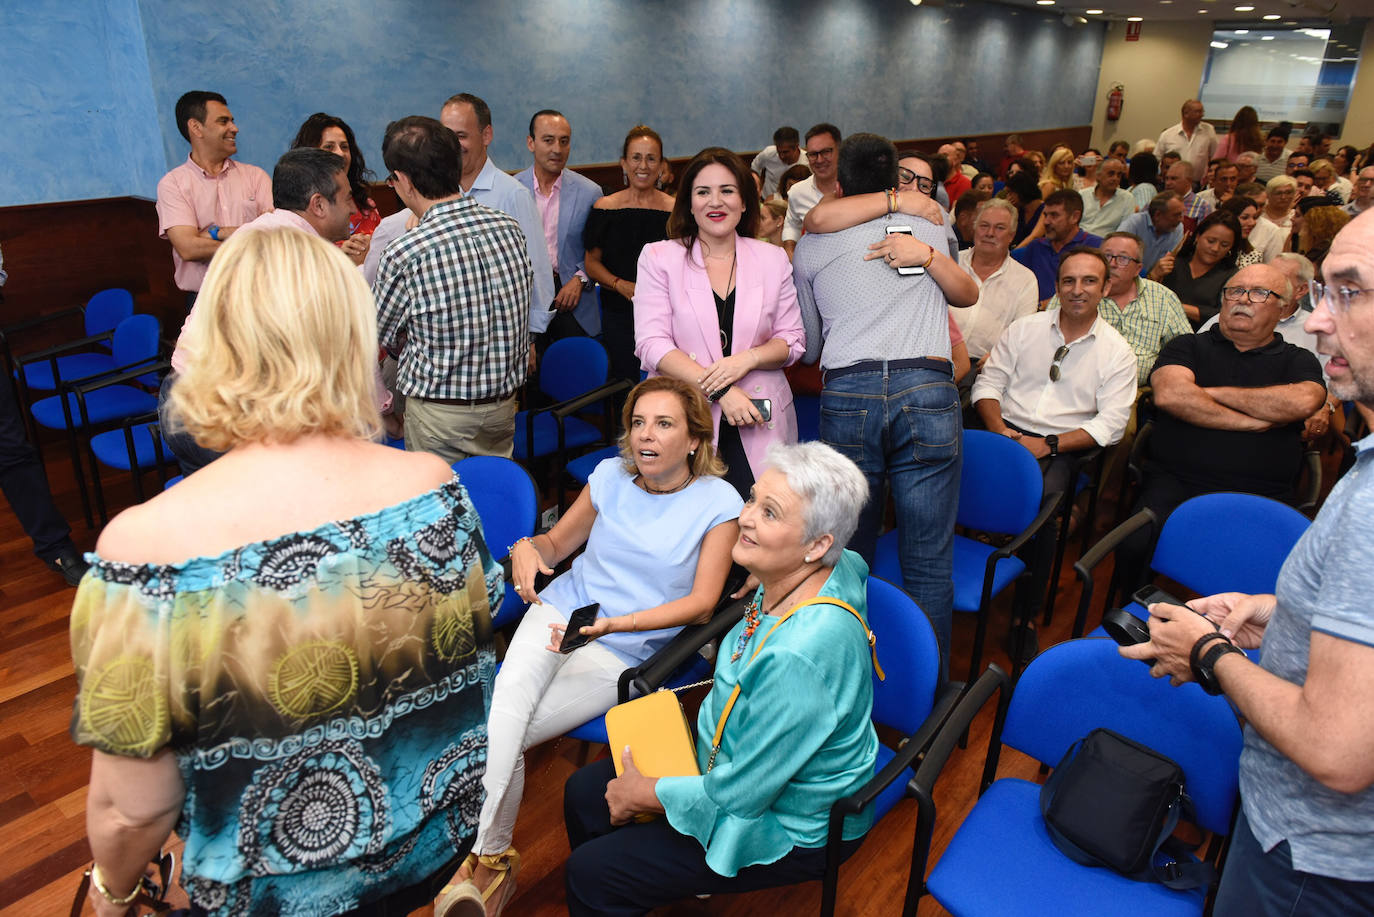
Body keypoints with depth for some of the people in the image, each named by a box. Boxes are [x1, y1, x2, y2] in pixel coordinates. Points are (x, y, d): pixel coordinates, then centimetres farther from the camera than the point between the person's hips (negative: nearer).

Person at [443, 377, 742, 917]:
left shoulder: (718, 502, -6)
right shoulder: (611, 476, 4)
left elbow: (701, 604, -9)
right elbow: (559, 541, 16)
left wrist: (615, 622, -21)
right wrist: (528, 547, -9)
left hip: (625, 652, -3)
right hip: (561, 609, 3)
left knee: (500, 737, -16)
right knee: (501, 714, -24)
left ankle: (489, 858, 6)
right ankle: (488, 857, -9)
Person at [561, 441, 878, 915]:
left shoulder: (801, 656, -39)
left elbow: (739, 795, -27)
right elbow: (854, 564, 16)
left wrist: (641, 794, -12)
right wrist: (766, 584, 16)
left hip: (791, 831, -8)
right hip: (739, 763, 9)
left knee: (589, 876, -6)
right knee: (583, 793, 13)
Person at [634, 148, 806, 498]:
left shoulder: (773, 259, 11)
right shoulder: (659, 257, 4)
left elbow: (793, 340, 11)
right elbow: (652, 345, -5)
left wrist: (748, 358, -11)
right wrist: (719, 391, -15)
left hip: (760, 425, 2)